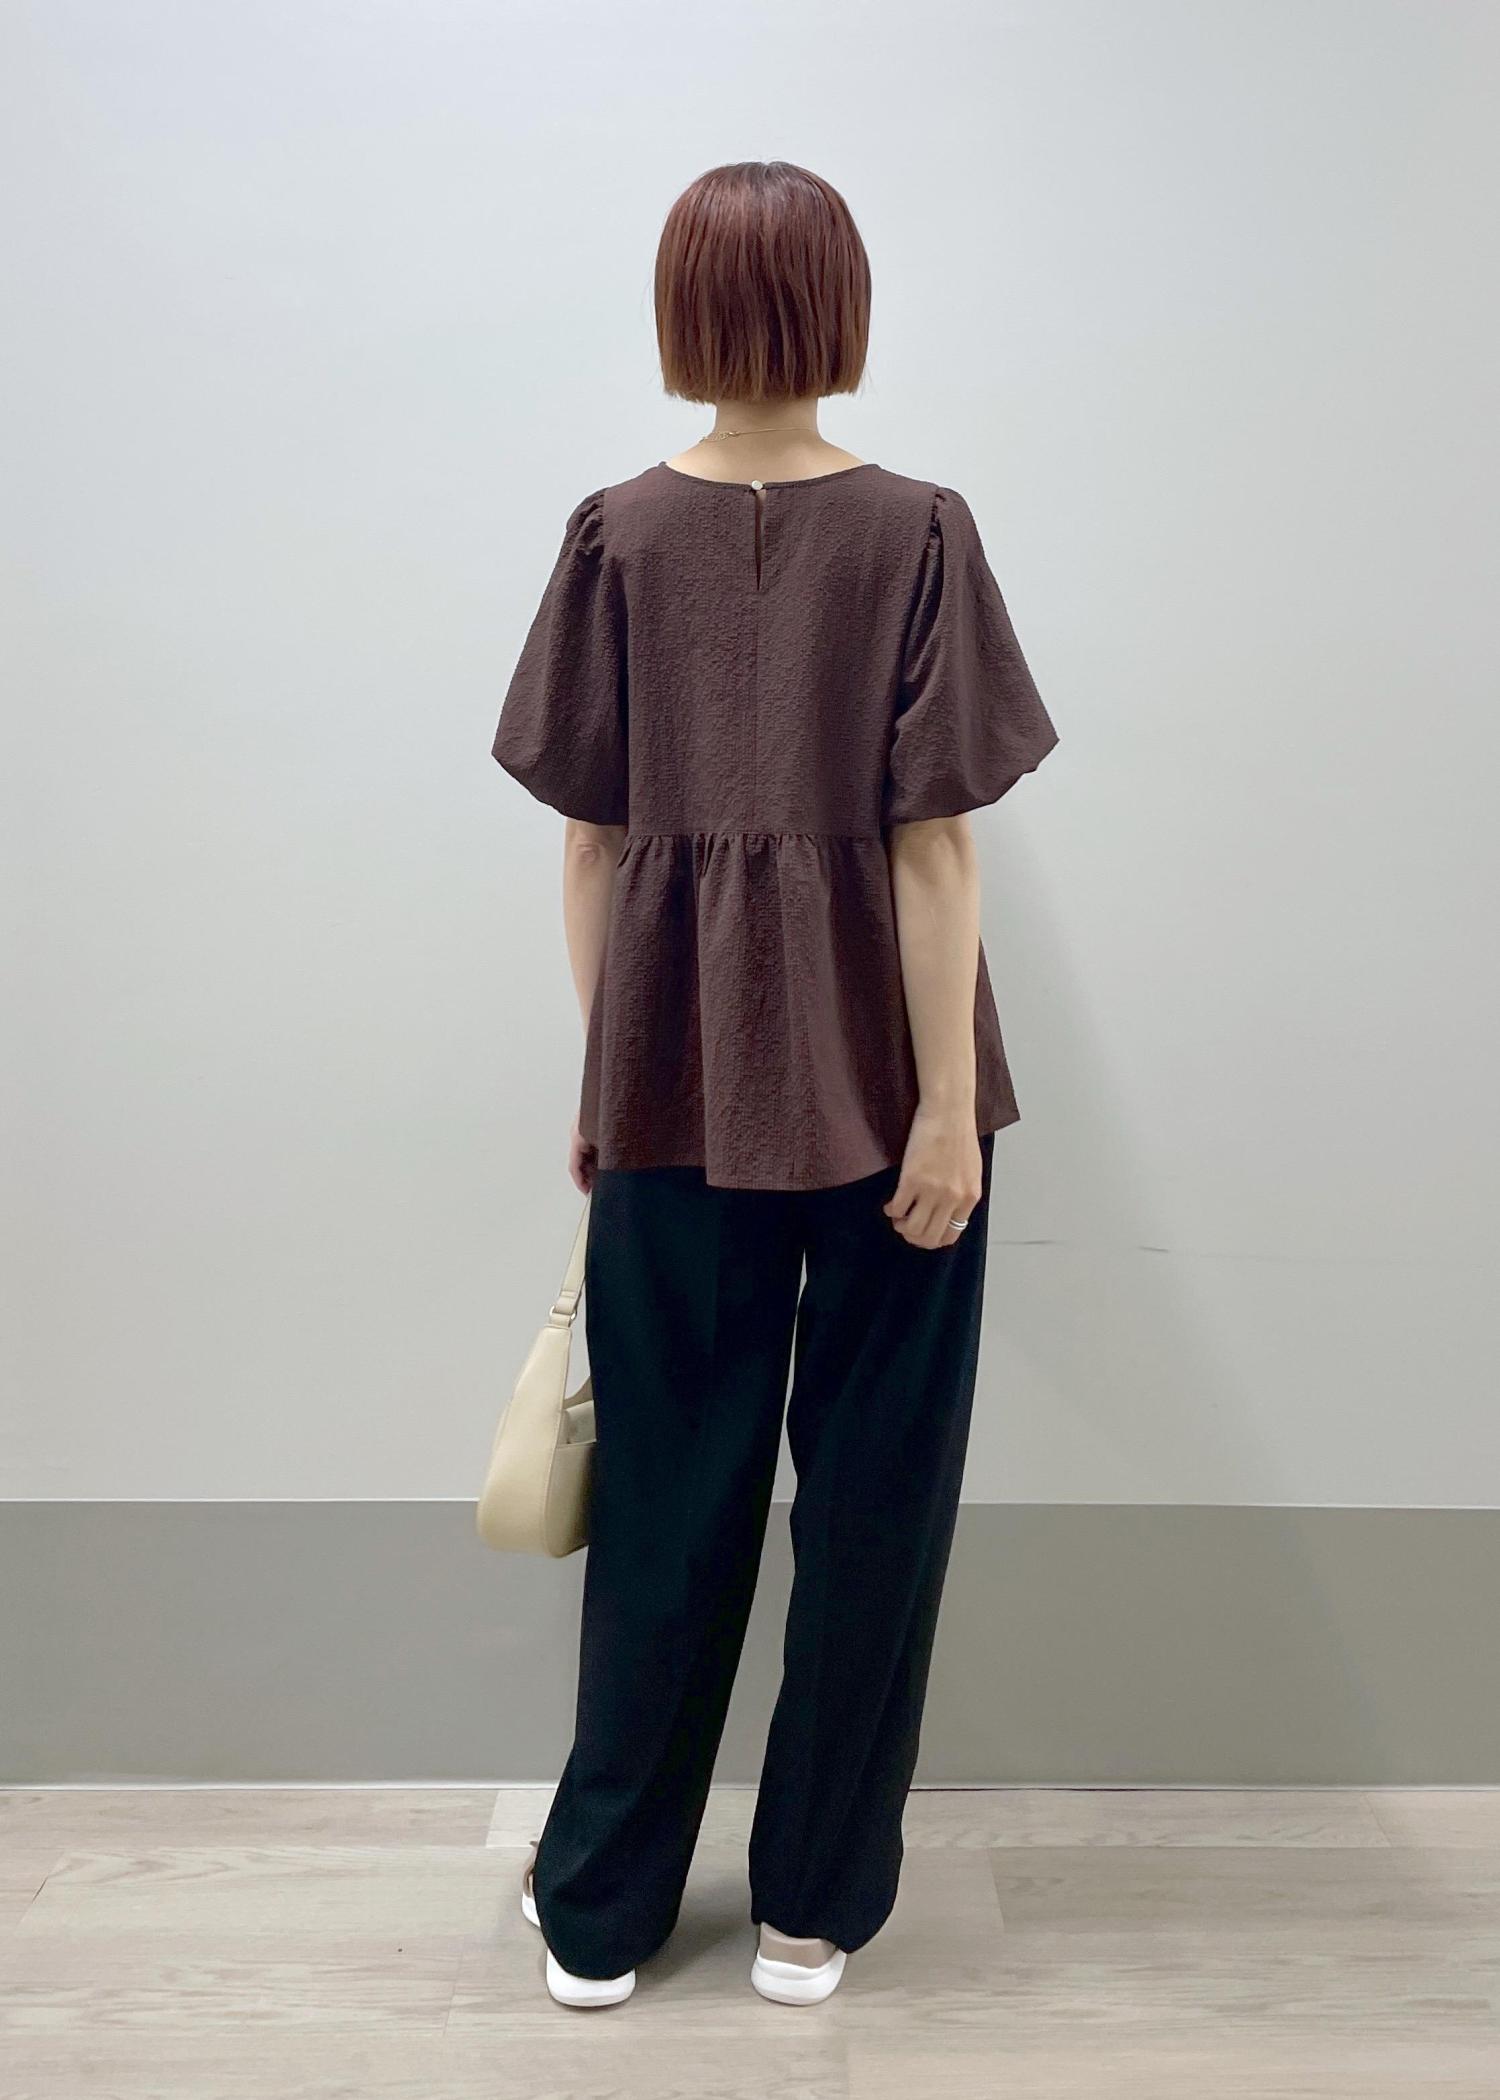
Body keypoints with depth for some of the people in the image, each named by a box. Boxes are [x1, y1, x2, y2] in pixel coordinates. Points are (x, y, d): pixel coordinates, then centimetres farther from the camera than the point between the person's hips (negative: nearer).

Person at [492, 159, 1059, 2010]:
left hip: (676, 1073, 2)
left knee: (669, 1481, 14)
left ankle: (600, 1908, 29)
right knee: (872, 1480, 12)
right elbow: (932, 847, -10)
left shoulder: (618, 534, 1)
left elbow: (589, 837, 1)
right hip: (874, 1074, -2)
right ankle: (816, 1906, 27)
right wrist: (945, 1104, -6)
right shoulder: (914, 533, -5)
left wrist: (603, 1076, 10)